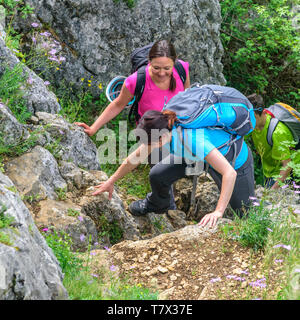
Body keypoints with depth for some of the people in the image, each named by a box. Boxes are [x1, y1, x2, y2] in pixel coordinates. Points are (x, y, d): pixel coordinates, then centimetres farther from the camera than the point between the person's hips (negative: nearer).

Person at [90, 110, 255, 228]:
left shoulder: (193, 140, -44)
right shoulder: (163, 129, -23)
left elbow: (230, 173, -47)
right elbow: (137, 157, -4)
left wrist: (218, 212, -49)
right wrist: (112, 181, 5)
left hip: (234, 160, -6)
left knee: (245, 213, 2)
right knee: (157, 175, -1)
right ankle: (156, 204, 33)